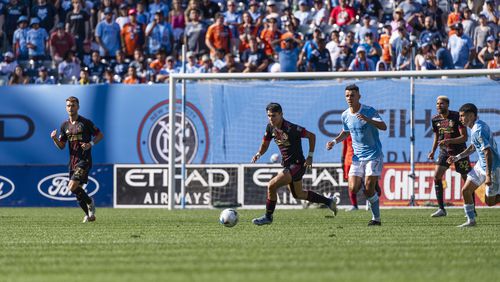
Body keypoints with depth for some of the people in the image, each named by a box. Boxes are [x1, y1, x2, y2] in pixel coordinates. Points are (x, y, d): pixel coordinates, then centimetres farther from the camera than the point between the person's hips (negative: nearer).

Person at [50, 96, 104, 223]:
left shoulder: (85, 122, -5)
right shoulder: (65, 125, 10)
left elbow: (100, 135, 1)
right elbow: (61, 146, 13)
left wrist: (91, 144, -16)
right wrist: (54, 138, -7)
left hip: (84, 160, -6)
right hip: (72, 161, 6)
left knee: (73, 186, -19)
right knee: (77, 190, 8)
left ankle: (90, 202, 6)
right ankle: (89, 214, 25)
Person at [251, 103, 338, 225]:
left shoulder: (291, 128, -24)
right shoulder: (270, 127, -3)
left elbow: (312, 136, -14)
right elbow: (265, 145, 9)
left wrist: (310, 156, -15)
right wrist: (258, 154, -12)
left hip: (297, 164, -9)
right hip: (287, 164, 9)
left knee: (272, 186, -18)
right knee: (298, 194, 22)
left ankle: (268, 217, -1)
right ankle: (329, 201, 38)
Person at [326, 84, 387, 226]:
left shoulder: (369, 111, -13)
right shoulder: (345, 115, 5)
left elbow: (384, 127, -26)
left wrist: (368, 119, -41)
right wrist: (334, 141, 8)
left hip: (373, 155, -5)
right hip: (357, 157, 5)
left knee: (368, 189, -15)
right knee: (353, 189, -7)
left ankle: (376, 218, 0)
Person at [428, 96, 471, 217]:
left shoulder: (457, 117, -16)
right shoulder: (435, 119, 1)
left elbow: (464, 137, -19)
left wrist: (449, 141, -31)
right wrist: (433, 151, 6)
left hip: (459, 151, -4)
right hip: (444, 151, 4)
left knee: (467, 179, 2)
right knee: (437, 176, -12)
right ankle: (441, 209, -9)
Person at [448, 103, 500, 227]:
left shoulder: (479, 130, -25)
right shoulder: (475, 127, 7)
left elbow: (488, 152, -29)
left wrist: (488, 176, -30)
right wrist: (457, 157, 18)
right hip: (481, 166, 10)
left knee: (490, 201, 1)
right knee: (465, 190, 6)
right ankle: (471, 221, 14)